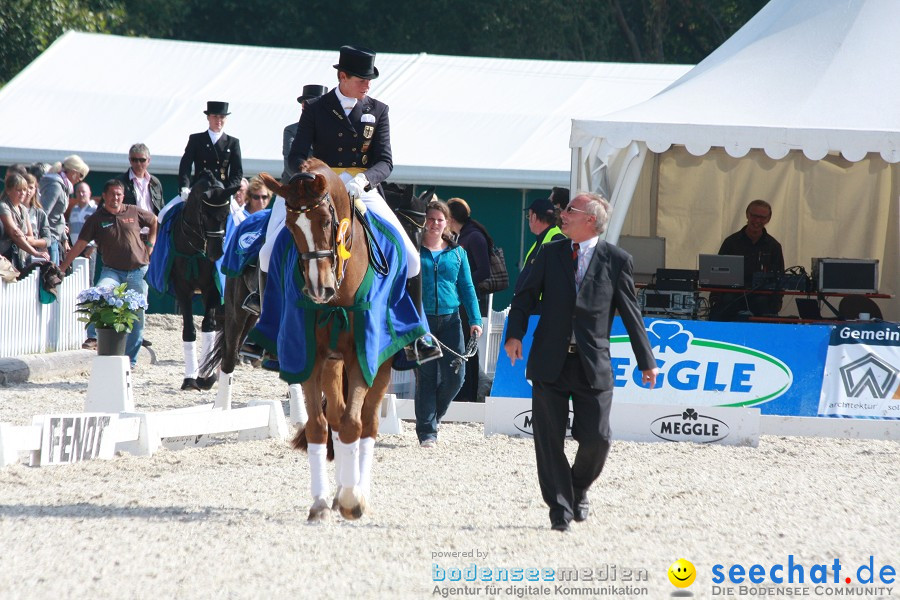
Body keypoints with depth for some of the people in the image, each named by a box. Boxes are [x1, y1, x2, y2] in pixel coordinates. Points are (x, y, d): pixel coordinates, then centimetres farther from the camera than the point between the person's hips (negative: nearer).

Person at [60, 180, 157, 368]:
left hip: (138, 271, 1)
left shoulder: (134, 212, 3)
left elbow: (154, 222, 21)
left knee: (137, 318, 3)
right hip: (112, 271, -1)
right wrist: (62, 267, -5)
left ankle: (130, 359, 12)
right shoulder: (96, 219, 0)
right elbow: (80, 245, -1)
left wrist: (150, 244, 10)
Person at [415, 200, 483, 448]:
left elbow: (466, 287, 12)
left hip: (450, 319, 2)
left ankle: (434, 415, 23)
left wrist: (475, 319, 4)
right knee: (425, 376, -2)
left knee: (454, 376, -3)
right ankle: (426, 431, 6)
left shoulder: (457, 252, 10)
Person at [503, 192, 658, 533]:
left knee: (596, 439, -3)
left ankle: (579, 490, 25)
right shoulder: (550, 254, 9)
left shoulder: (616, 260, 2)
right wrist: (515, 333, -7)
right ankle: (560, 508, 8)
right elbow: (525, 296, 10)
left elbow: (631, 313, 5)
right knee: (549, 438, -1)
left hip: (593, 363, -2)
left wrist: (646, 361, 6)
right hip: (551, 362, 2)